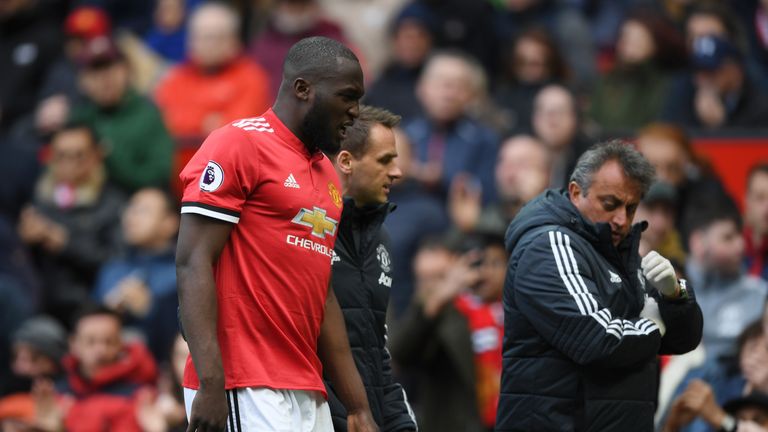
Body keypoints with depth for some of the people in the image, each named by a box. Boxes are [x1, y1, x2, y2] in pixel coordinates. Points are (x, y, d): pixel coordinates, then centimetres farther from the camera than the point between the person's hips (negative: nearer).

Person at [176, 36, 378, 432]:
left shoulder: (327, 176, 19)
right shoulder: (239, 145, -5)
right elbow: (193, 264, -12)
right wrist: (211, 384, -21)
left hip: (308, 395, 8)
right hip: (248, 395, -8)